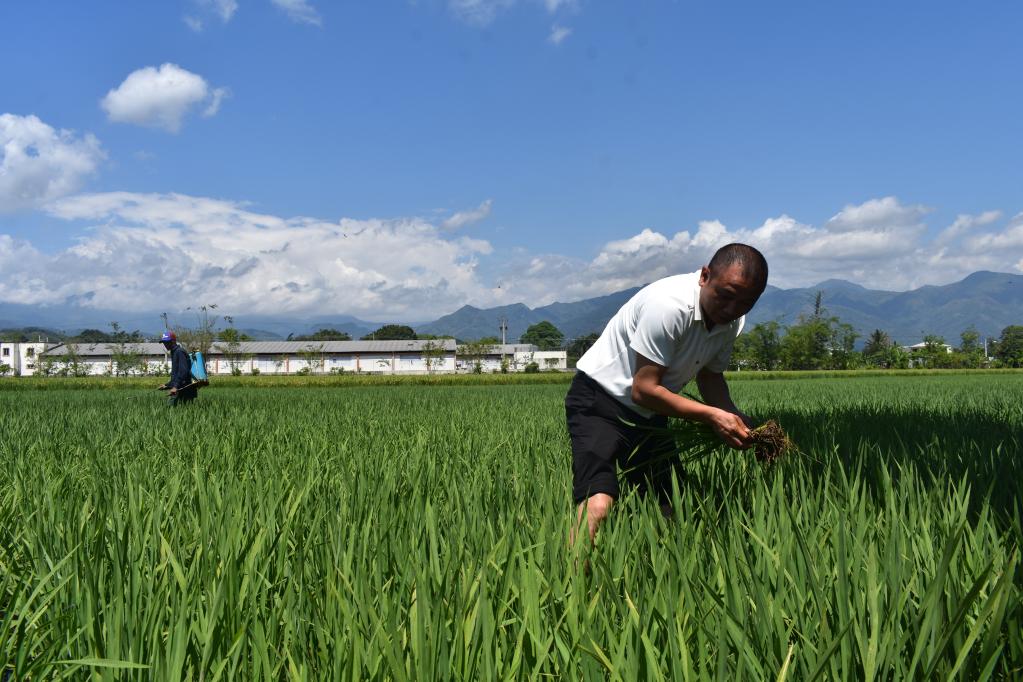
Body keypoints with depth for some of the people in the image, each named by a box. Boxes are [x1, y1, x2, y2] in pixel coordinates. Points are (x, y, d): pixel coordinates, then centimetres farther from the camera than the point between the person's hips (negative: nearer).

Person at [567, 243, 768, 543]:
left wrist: (735, 417, -7)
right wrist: (711, 415, -24)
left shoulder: (732, 321, -2)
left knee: (673, 510, 5)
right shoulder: (668, 305, -28)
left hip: (649, 416, 9)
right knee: (598, 504, -28)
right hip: (598, 403, -8)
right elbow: (644, 390, -25)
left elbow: (710, 375, 12)